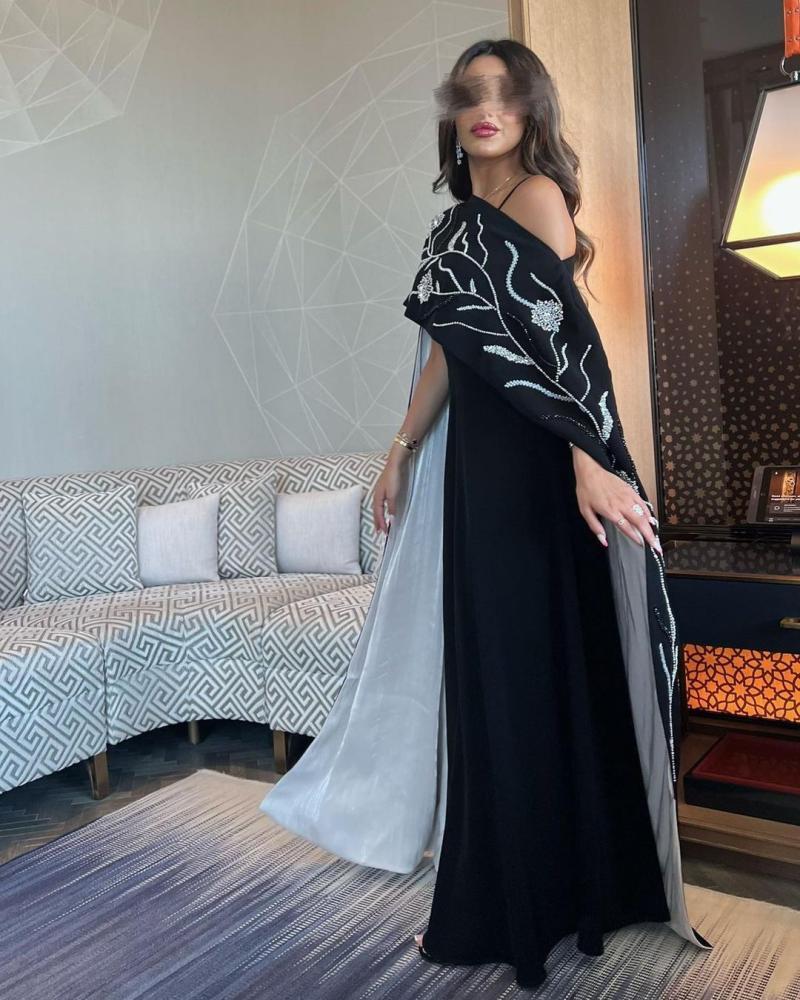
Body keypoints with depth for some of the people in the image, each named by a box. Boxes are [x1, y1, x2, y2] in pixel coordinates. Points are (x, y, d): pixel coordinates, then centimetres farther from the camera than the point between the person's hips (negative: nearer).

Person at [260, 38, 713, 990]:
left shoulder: (536, 195, -4)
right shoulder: (457, 219, 18)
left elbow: (569, 334, -16)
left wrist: (587, 461, -26)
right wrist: (400, 452, 16)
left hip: (540, 461, -8)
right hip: (474, 456, 8)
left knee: (543, 662, -1)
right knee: (484, 665, 11)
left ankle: (567, 886, 16)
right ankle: (500, 894, 26)